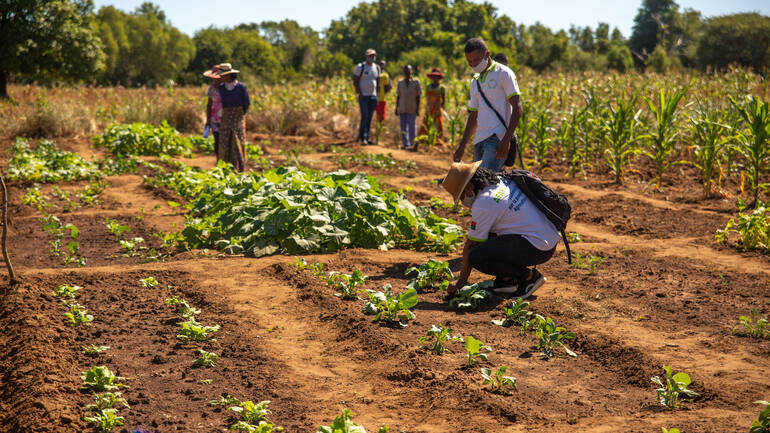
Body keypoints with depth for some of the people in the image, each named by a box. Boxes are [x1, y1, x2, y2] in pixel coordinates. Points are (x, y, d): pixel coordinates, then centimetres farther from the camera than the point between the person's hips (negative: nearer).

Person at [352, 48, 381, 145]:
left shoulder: (377, 68, 11)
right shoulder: (360, 67, -5)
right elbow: (355, 82, -6)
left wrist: (378, 95, 8)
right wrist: (360, 94, -13)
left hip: (373, 96, 5)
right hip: (363, 96, -5)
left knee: (369, 118, 6)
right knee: (365, 116, -14)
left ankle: (366, 138, 11)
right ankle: (362, 137, -5)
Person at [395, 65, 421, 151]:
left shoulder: (416, 82, 2)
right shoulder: (400, 83, 11)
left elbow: (418, 97, 2)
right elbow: (398, 96, 14)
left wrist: (417, 108, -4)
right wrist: (396, 108, 9)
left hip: (412, 109, -3)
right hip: (402, 109, 3)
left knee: (412, 127, -5)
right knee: (403, 128, 3)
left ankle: (413, 145, 5)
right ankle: (405, 144, 8)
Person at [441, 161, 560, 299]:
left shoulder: (482, 204, -15)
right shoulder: (501, 179, 9)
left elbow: (470, 246, -6)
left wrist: (461, 281, 3)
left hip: (538, 249, -10)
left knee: (475, 257, -16)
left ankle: (528, 276, -5)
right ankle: (506, 279, 17)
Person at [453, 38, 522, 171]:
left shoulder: (503, 73, 0)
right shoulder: (475, 82, 22)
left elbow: (517, 108, -8)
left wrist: (507, 139, -19)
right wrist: (462, 146, 21)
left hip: (497, 139, -8)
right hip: (479, 140, 8)